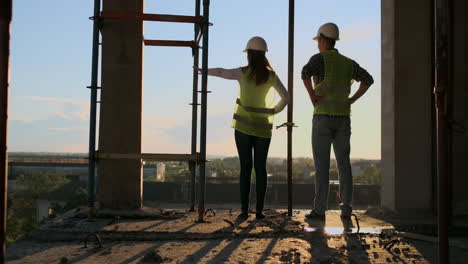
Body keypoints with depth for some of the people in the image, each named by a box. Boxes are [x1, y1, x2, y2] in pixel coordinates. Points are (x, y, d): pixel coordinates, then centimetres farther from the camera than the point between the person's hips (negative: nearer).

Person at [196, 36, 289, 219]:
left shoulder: (243, 73, -5)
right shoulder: (271, 76, -1)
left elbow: (221, 72, 12)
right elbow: (286, 98, 2)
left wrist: (203, 71, 29)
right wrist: (273, 112, 11)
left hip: (243, 126, -1)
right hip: (263, 128, 1)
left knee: (245, 167, 2)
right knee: (260, 168, 6)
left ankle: (244, 210, -1)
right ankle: (259, 210, 3)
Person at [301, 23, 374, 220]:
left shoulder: (320, 58, -3)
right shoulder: (348, 62, 15)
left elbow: (305, 72, -25)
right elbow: (368, 79, 4)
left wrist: (312, 97, -14)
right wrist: (351, 100, 4)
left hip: (323, 117, -5)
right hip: (343, 117, 5)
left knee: (322, 164, -3)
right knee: (344, 163, 5)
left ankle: (319, 210, -4)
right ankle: (346, 208, 3)